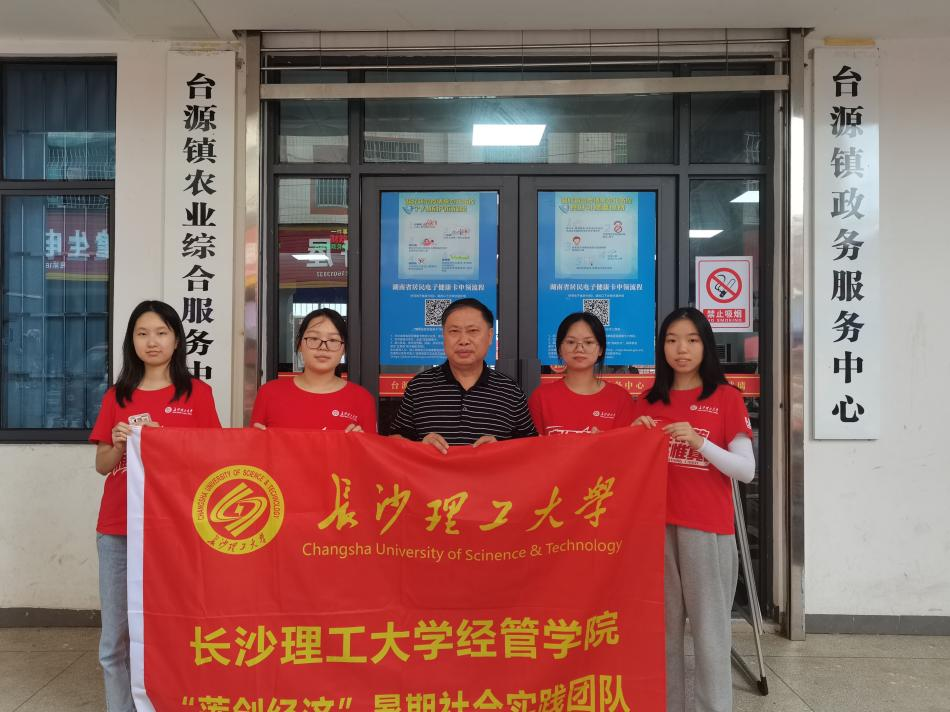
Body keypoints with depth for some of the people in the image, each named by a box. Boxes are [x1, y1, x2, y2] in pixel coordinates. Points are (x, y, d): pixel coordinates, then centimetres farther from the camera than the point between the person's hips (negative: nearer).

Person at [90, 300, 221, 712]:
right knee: (115, 639, 7)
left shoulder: (197, 393, 2)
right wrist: (118, 444, -10)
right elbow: (102, 465, 11)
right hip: (117, 528, 3)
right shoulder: (117, 396, 10)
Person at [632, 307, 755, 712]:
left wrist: (699, 442, -19)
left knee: (709, 629, 0)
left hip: (707, 527, -4)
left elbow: (746, 471, -6)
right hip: (657, 525, 4)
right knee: (663, 627, 11)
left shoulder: (726, 398, -1)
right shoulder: (649, 402, 10)